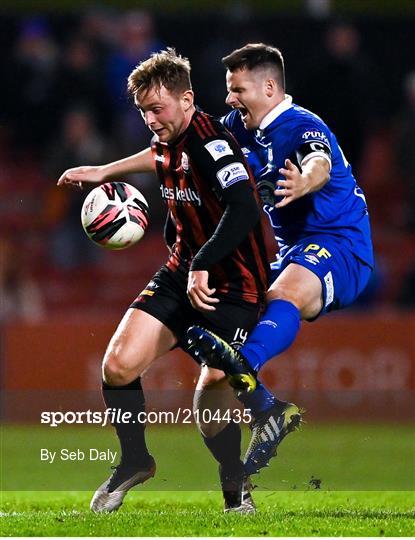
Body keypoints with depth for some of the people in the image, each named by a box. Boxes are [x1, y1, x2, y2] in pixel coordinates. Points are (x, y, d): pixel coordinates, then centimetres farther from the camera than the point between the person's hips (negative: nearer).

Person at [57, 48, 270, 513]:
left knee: (212, 398, -17)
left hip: (232, 289, -8)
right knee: (118, 364, -9)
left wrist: (202, 265, -42)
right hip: (181, 275, 8)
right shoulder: (170, 144, 4)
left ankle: (235, 484, 12)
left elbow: (243, 209, -37)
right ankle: (135, 462, 15)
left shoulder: (210, 141, -23)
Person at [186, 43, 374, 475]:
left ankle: (244, 367, -69)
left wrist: (302, 183, -67)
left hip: (338, 245, -10)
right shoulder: (239, 127, 8)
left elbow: (320, 165, -43)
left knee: (285, 294, -40)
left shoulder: (303, 128, -18)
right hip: (288, 250, 10)